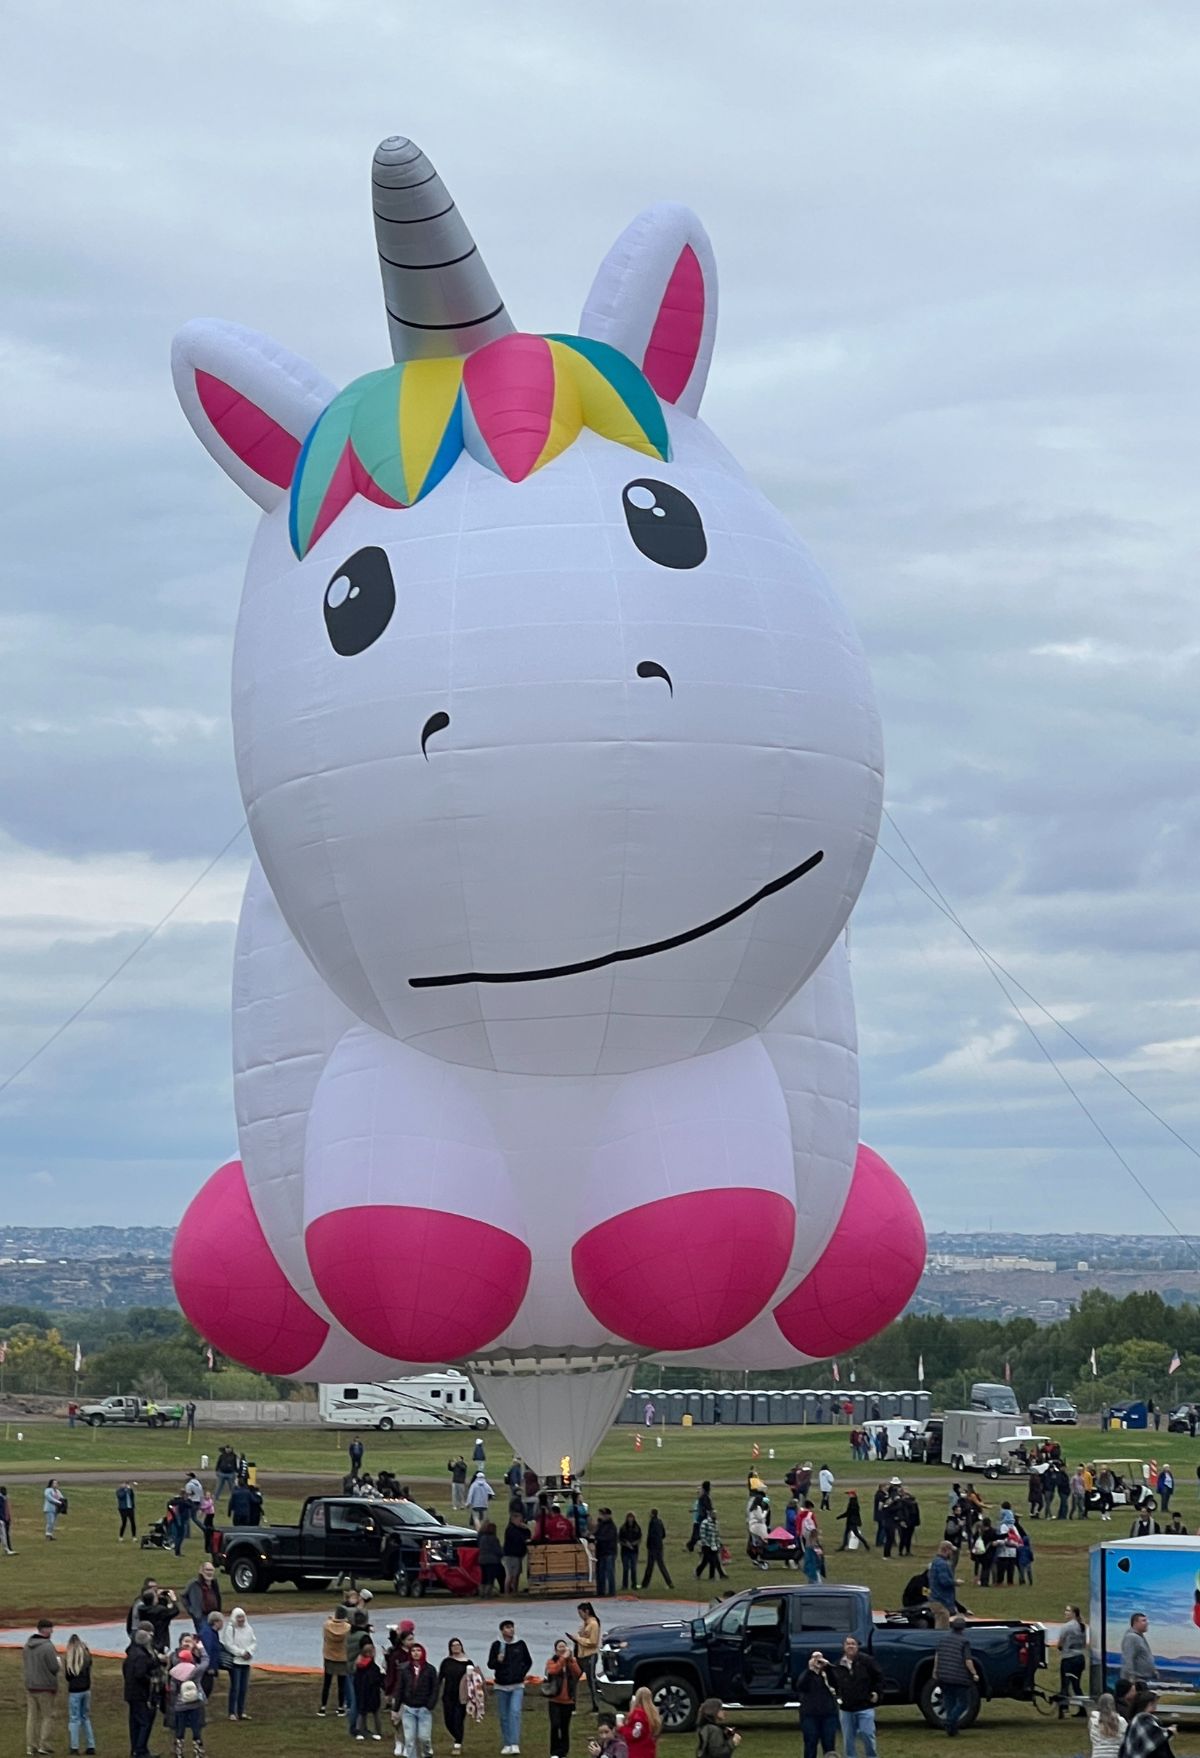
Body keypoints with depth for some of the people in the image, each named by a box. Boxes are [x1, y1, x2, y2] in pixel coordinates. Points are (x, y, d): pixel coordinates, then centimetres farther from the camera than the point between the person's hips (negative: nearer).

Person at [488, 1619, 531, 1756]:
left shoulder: (520, 1645, 2)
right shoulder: (496, 1645, -1)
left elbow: (528, 1662, 16)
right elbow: (490, 1664, 0)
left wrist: (522, 1674, 5)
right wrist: (498, 1661, -19)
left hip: (517, 1686, -1)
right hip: (501, 1686, 1)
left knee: (515, 1712, -16)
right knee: (504, 1716, 6)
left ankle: (514, 1744, -20)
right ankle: (506, 1744, 16)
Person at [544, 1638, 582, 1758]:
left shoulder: (572, 1661, 8)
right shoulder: (552, 1661, 1)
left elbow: (578, 1673, -12)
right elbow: (553, 1670, -22)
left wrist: (570, 1660, -19)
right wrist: (563, 1658, -22)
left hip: (568, 1700, 2)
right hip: (554, 1700, -2)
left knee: (565, 1727, 6)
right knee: (555, 1725, -13)